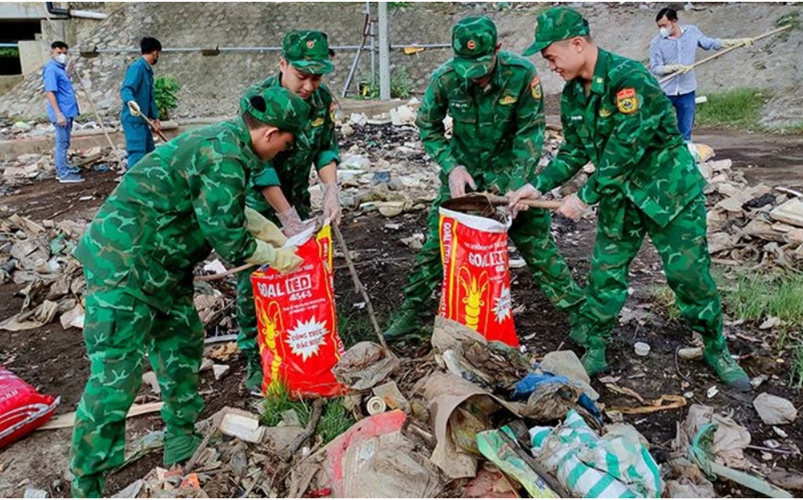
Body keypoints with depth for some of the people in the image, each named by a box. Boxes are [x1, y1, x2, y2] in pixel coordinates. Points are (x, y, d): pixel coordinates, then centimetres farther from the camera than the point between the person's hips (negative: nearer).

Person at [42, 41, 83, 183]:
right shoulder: (51, 69, -14)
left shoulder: (60, 68, 14)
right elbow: (50, 92, -20)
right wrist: (59, 114, -24)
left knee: (64, 143, 17)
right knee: (62, 143, -5)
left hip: (67, 111, 9)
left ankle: (63, 169, 26)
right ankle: (64, 174, -1)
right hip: (62, 112, -9)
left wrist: (69, 71, 11)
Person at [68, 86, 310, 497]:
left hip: (158, 266, 11)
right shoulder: (226, 159, -23)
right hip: (123, 266, -11)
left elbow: (228, 210, 22)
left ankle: (181, 442, 35)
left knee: (182, 343, 18)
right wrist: (276, 258, -1)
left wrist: (277, 235, 23)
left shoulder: (224, 139, 9)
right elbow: (229, 240, -17)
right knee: (116, 374, -4)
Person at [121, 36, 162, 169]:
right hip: (133, 119, -10)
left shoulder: (147, 69, 17)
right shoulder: (137, 67, -13)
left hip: (142, 119, 10)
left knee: (150, 153, 15)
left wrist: (155, 117, 29)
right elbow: (126, 89, -26)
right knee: (137, 154, -13)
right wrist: (131, 101, -47)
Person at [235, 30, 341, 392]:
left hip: (295, 199, 5)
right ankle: (256, 362, 13)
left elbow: (326, 148, 0)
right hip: (256, 203, -5)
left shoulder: (322, 97, -8)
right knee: (253, 284, -1)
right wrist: (288, 217, -25)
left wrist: (331, 191, -16)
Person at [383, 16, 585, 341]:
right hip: (463, 169, 1)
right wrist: (451, 167, -17)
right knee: (437, 240, 2)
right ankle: (411, 311, 18)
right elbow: (428, 126, -4)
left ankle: (576, 308, 18)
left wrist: (514, 187, -23)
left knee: (536, 239, 1)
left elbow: (531, 132, -16)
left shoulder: (522, 73, -23)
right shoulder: (444, 78, -20)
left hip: (510, 168, -1)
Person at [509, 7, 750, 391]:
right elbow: (574, 152, 6)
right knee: (605, 274, 5)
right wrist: (538, 185, -5)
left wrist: (585, 197, -23)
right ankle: (593, 351, 20)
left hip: (669, 189, -6)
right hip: (619, 197, 6)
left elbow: (625, 151, -28)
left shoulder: (630, 78, -25)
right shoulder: (573, 94, 0)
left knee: (690, 274, 2)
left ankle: (717, 351, 23)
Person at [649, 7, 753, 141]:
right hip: (664, 93, -2)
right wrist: (676, 67, -25)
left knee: (685, 131, 8)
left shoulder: (692, 32, 1)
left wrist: (740, 41, 12)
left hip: (686, 91, 2)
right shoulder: (657, 43, -9)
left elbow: (711, 43, 13)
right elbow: (655, 68, -12)